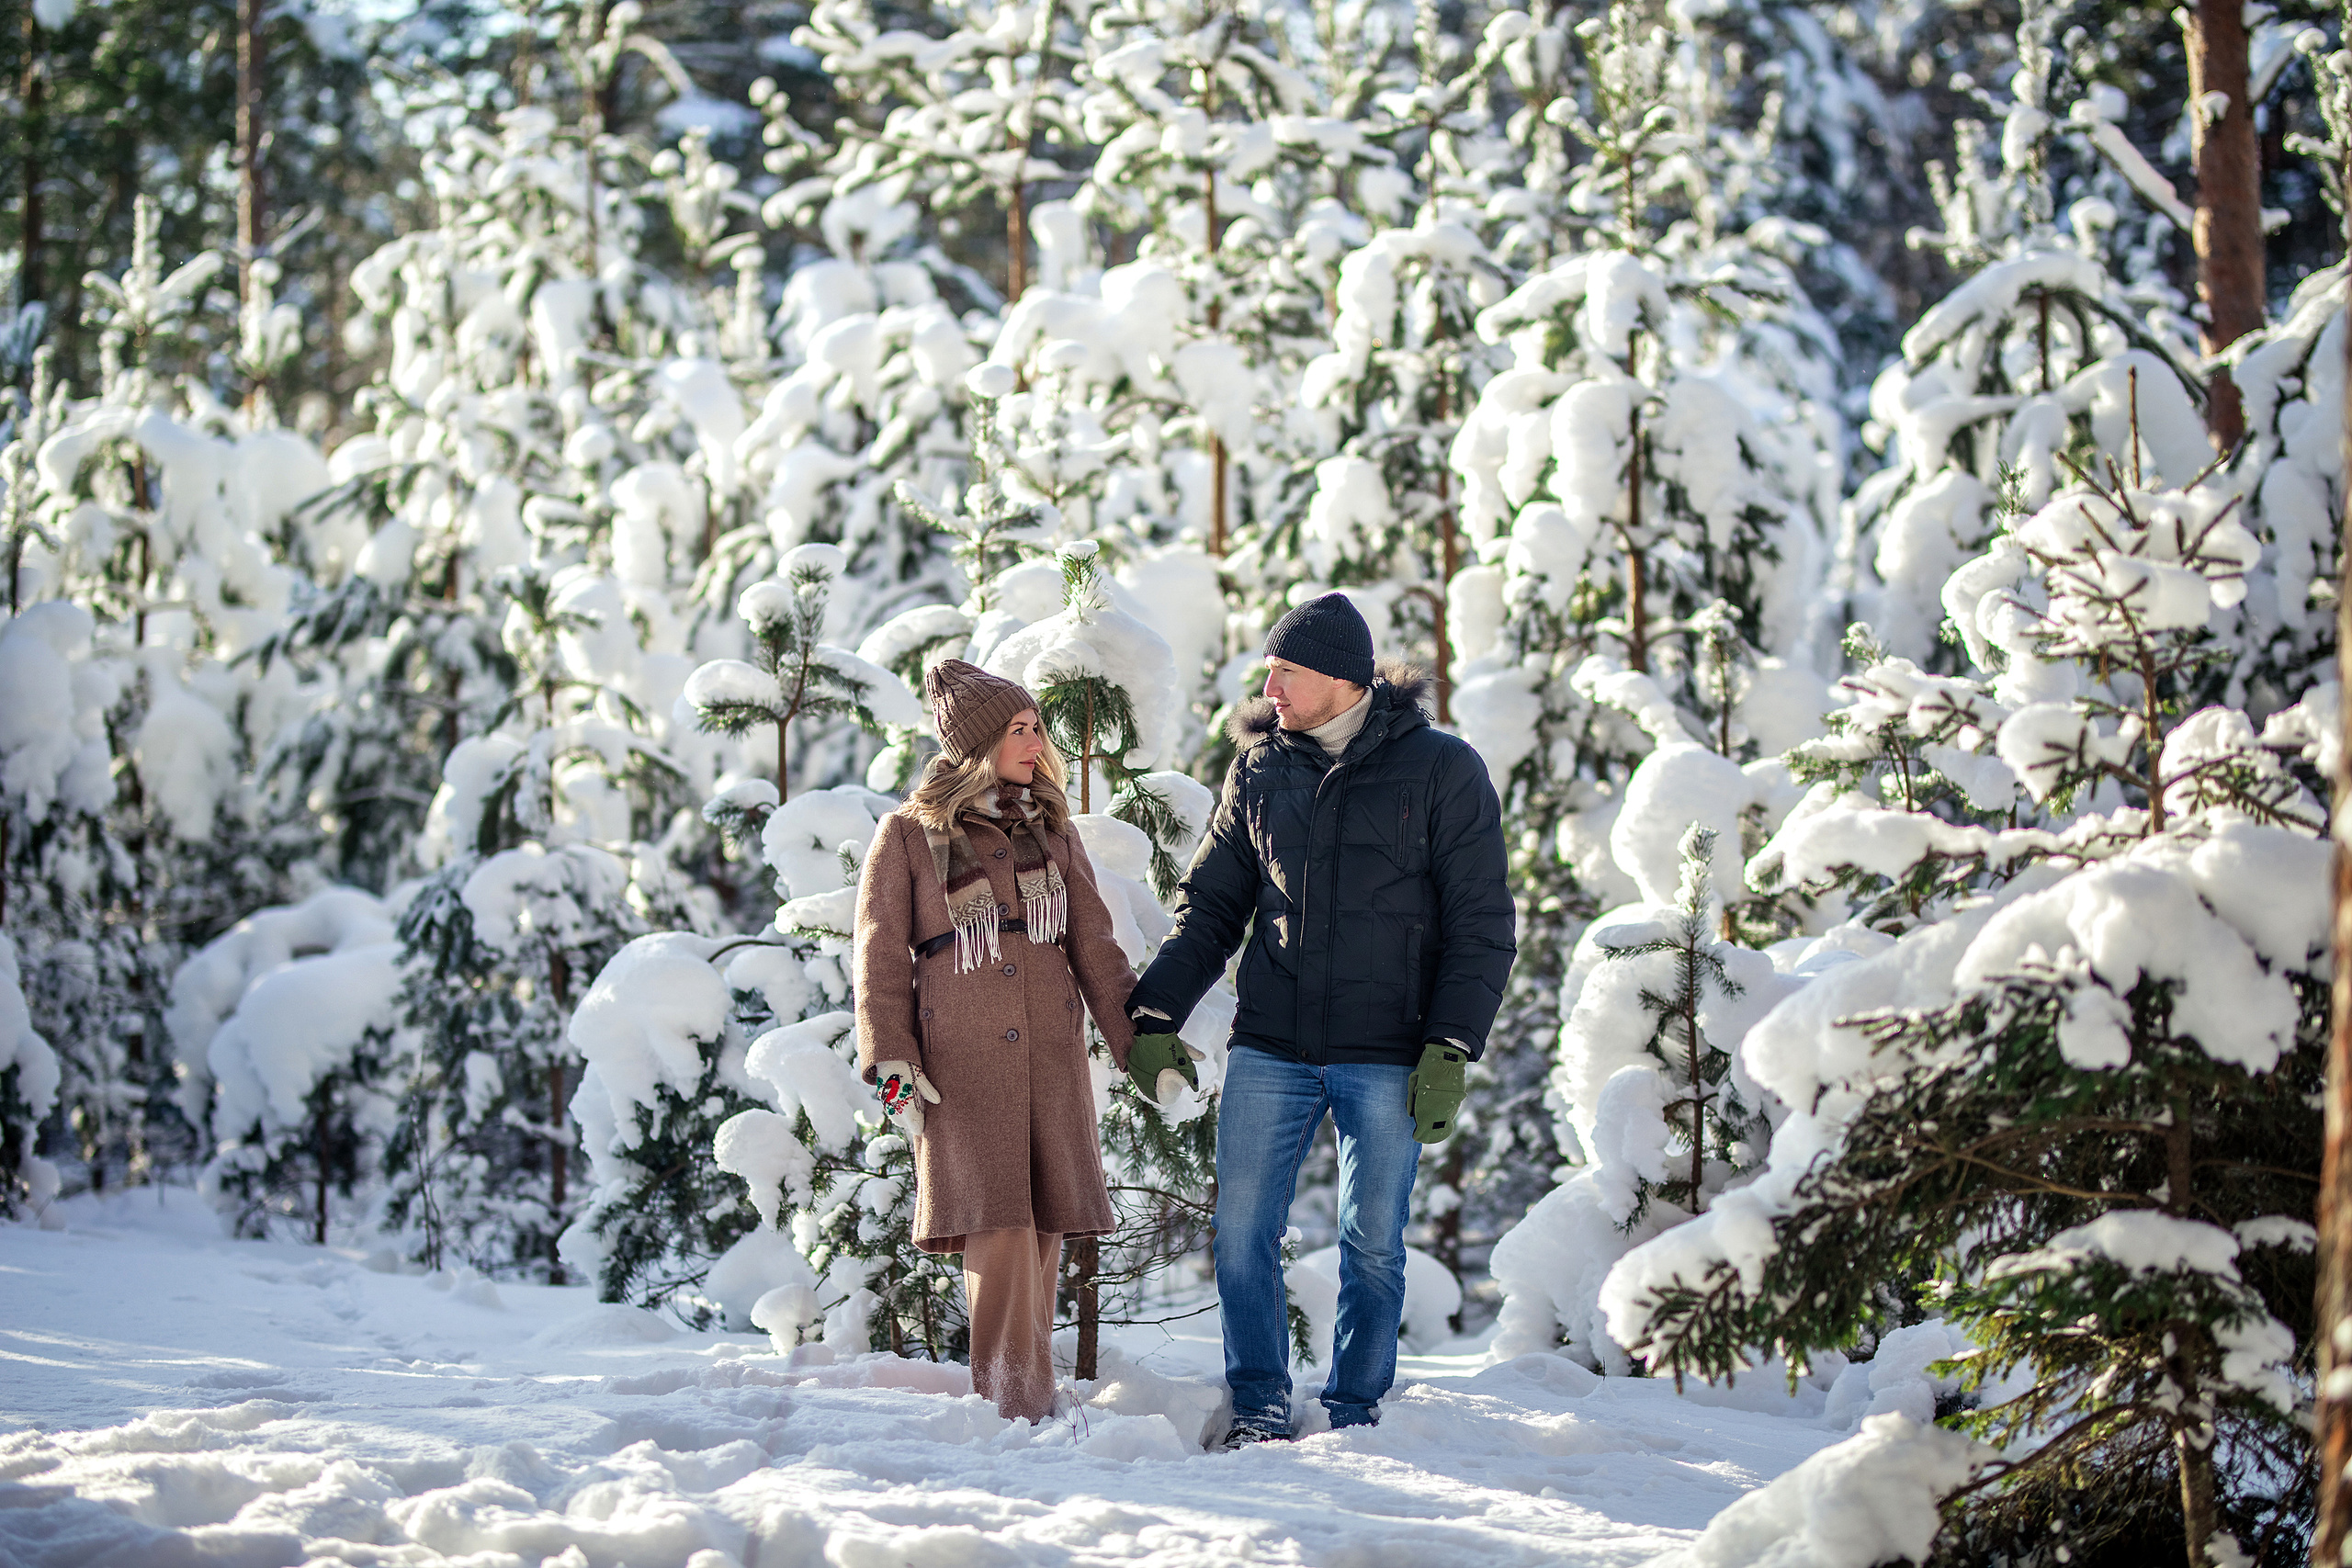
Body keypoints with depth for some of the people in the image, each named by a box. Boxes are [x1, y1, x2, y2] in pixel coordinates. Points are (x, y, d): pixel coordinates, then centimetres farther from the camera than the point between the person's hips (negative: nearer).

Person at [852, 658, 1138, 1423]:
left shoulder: (1051, 831, 14)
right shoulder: (908, 835, 3)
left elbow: (1094, 947, 13)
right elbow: (881, 958, 2)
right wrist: (890, 1062, -7)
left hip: (1050, 1057, 4)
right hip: (962, 1064, -4)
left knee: (1043, 1228, 0)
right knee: (999, 1231, -13)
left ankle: (1013, 1400, 8)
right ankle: (1019, 1408, -10)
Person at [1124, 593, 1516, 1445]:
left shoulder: (1441, 770, -2)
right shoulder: (1260, 769, 9)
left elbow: (1482, 926, -2)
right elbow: (1211, 906, 15)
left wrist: (1450, 1051, -10)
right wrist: (1156, 1014, 4)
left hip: (1386, 1058, -3)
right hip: (1269, 1050, 3)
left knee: (1373, 1245, 3)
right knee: (1242, 1232, -1)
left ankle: (1354, 1411, 17)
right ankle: (1260, 1406, 11)